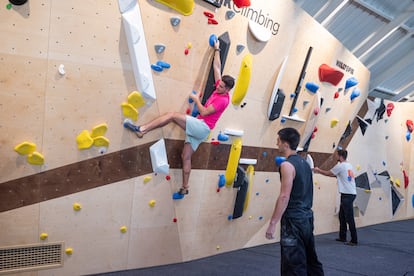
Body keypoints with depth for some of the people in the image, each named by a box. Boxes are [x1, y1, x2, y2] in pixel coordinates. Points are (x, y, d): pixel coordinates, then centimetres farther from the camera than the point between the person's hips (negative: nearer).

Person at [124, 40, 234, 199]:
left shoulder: (223, 99, -14)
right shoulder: (219, 88, 10)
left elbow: (204, 112, -17)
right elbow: (217, 66, 19)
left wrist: (196, 99, -3)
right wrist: (217, 50, 23)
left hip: (202, 127, -9)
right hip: (199, 128, 9)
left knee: (172, 115, -20)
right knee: (186, 156, 8)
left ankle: (142, 129, -22)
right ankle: (184, 188, 14)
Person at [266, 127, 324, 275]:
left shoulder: (287, 165, -15)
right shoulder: (305, 163, 12)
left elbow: (284, 196, -20)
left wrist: (273, 223, -18)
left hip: (293, 219, -9)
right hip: (307, 216, 9)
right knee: (310, 259, 19)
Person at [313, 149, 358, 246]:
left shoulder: (340, 166, -12)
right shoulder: (348, 165, 15)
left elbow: (328, 173, 0)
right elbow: (336, 175, 22)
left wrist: (318, 170, 16)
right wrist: (320, 171, 25)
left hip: (348, 194, -9)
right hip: (349, 194, 9)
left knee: (349, 218, -6)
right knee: (342, 216, 16)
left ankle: (354, 240, -3)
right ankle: (342, 237, 23)